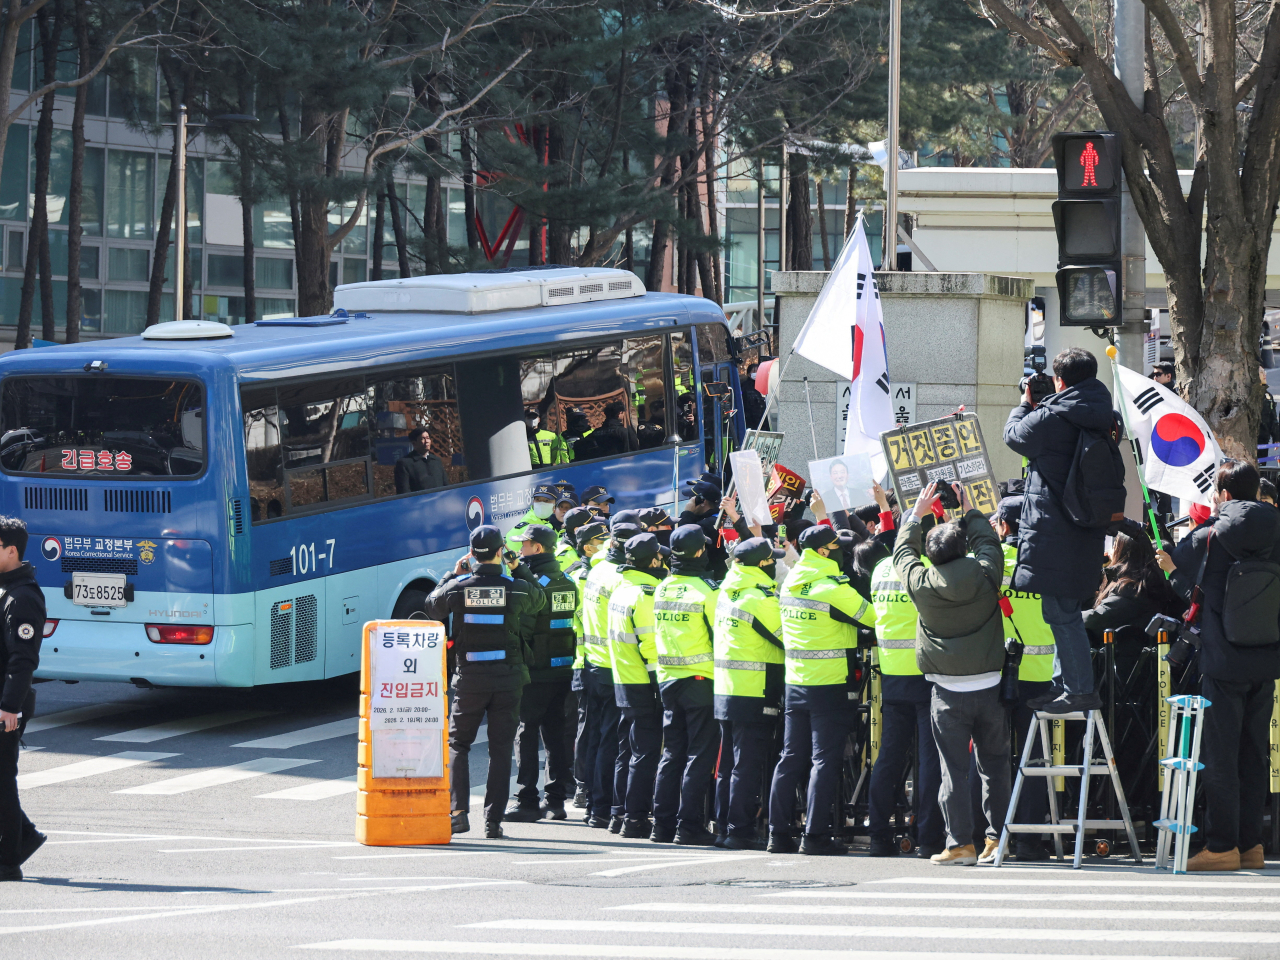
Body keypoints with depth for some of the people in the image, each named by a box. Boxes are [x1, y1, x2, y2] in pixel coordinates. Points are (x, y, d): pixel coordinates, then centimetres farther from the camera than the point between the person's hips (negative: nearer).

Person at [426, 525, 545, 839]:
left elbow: (433, 607, 13)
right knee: (501, 749, 6)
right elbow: (540, 601, 16)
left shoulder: (457, 587, -7)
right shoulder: (517, 589, -6)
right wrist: (519, 569, 21)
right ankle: (493, 820, 3)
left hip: (469, 677, 0)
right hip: (508, 677, 0)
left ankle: (458, 810, -2)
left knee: (458, 744, 13)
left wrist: (454, 574, 20)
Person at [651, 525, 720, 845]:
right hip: (700, 680, -6)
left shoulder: (661, 589, 7)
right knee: (699, 754, -2)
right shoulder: (707, 590, -13)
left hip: (667, 678, 6)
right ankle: (689, 826, -5)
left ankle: (663, 824, 11)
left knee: (672, 753, 12)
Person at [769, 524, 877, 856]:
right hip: (828, 685, -7)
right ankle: (815, 835, -6)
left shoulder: (790, 584, 6)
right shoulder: (834, 588, -16)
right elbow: (871, 616, -7)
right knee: (825, 760, -3)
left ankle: (778, 832, 10)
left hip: (795, 682, 7)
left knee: (791, 759, 11)